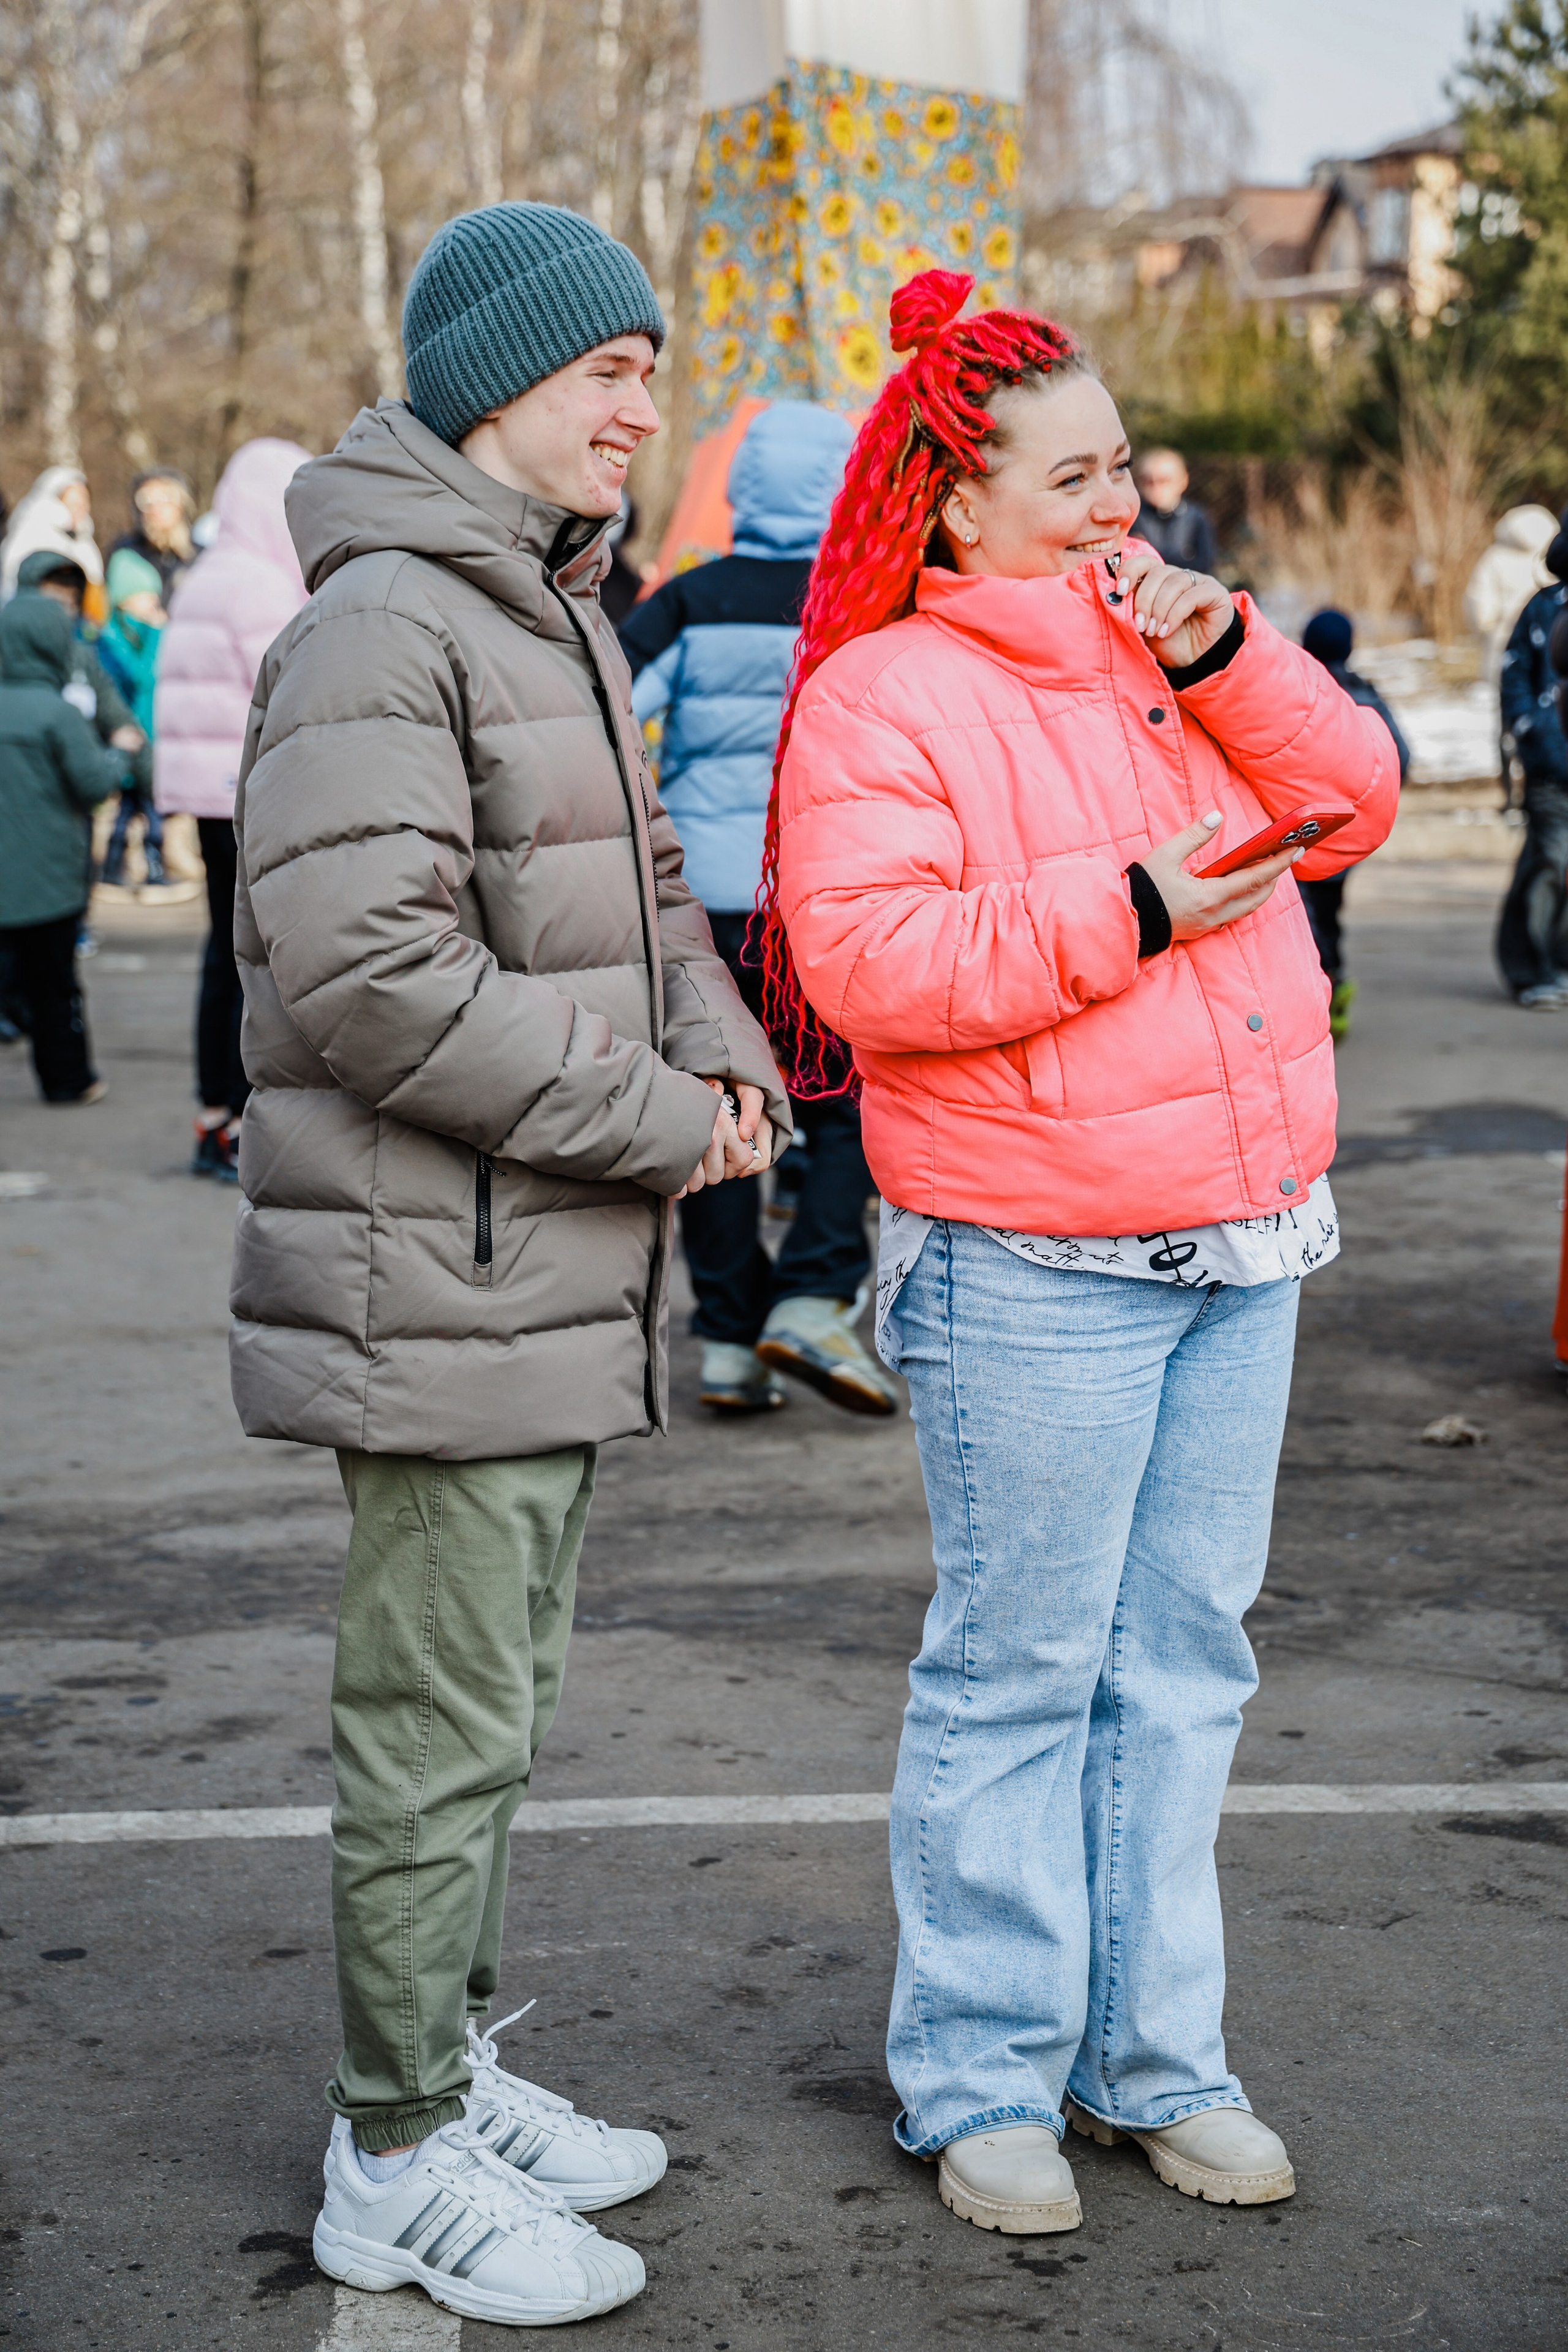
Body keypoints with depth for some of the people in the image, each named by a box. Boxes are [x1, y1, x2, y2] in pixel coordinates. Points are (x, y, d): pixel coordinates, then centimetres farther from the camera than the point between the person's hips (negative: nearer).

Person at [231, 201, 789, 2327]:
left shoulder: (561, 618, 15)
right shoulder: (383, 628, -17)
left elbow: (639, 884, 23)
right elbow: (365, 970, -25)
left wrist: (726, 1052, 2)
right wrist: (657, 1121, -19)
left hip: (556, 1272, 10)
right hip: (438, 1283, -10)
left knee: (492, 1709, 20)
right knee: (440, 1732, 1)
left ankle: (447, 2063, 35)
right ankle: (401, 2164, 16)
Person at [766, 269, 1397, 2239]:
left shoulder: (1166, 649, 15)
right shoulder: (884, 697, -7)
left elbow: (1353, 799, 8)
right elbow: (866, 963, -18)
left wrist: (1224, 651, -6)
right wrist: (1125, 908, -19)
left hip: (1241, 1250, 7)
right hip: (1032, 1275, -7)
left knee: (1183, 1661, 12)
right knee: (1018, 1674, 0)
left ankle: (1155, 2058, 24)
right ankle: (982, 2082, 15)